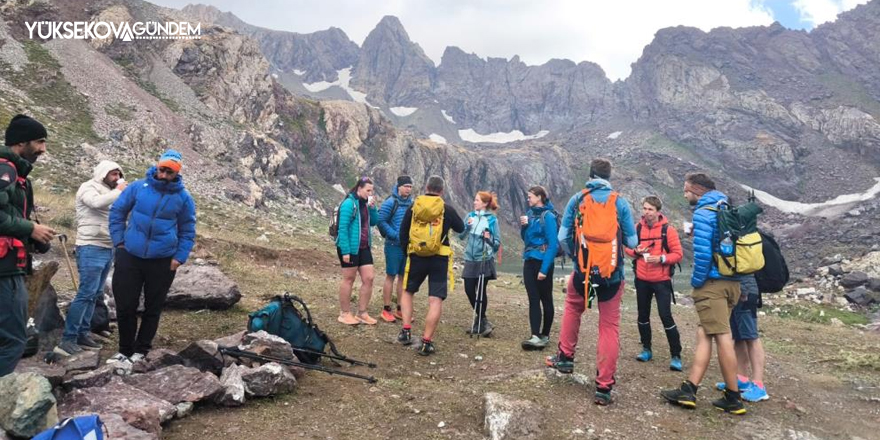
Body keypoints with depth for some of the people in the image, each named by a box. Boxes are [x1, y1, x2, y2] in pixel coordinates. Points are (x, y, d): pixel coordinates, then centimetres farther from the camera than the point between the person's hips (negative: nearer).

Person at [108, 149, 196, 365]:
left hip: (162, 261, 0)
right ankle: (125, 349, 25)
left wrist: (179, 258, -3)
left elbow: (187, 232, 5)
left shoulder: (184, 198, -3)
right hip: (130, 256, 1)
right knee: (125, 306, 6)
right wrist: (119, 241, 1)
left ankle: (141, 350, 26)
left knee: (153, 308, 10)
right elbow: (117, 212, 8)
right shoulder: (138, 187, -3)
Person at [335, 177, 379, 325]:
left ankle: (362, 313, 17)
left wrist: (372, 207, -6)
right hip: (350, 248, -7)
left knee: (368, 278, 6)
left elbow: (374, 222, 10)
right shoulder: (349, 203, -16)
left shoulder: (365, 203, 7)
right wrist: (345, 251, -21)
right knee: (349, 280, 3)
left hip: (364, 247, 7)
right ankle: (344, 313, 17)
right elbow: (343, 229, -18)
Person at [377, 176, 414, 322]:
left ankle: (400, 309, 20)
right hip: (394, 245, -6)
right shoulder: (390, 202, -10)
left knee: (403, 277, 11)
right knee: (391, 276, 1)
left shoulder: (412, 203, 7)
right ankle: (386, 310, 9)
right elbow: (381, 221, -13)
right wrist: (395, 235, -17)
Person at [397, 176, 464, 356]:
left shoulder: (413, 207, 3)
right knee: (436, 300, 0)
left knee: (407, 292, 23)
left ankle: (406, 331, 15)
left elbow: (403, 231, 8)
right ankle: (426, 342, -3)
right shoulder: (447, 209, -2)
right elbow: (460, 228, 12)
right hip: (439, 259, -2)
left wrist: (406, 249, 23)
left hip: (416, 257, 2)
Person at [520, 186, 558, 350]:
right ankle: (536, 336, 0)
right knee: (533, 299, 1)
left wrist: (544, 269, -20)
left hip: (543, 262, -7)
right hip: (529, 262, 7)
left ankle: (545, 335, 16)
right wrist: (524, 226, -4)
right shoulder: (531, 213, 9)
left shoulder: (548, 216, -13)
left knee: (546, 299, 6)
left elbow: (553, 244, -16)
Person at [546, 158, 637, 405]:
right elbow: (632, 242, 1)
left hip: (582, 272, 1)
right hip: (612, 274, -1)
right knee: (610, 327, 7)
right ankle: (604, 388, 7)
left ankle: (565, 358, 33)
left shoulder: (577, 200, 1)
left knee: (572, 308, 29)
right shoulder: (620, 203, -1)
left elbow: (563, 236, 0)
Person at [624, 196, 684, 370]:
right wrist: (635, 251, -10)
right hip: (641, 279, 4)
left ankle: (676, 355, 3)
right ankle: (646, 349, 28)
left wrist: (661, 258, -24)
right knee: (643, 315, 12)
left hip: (661, 280, -4)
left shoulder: (668, 230, -9)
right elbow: (628, 248, 12)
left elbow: (677, 254, -8)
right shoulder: (637, 228, 2)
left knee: (666, 316, -6)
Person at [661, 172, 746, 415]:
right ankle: (689, 390, 8)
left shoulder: (703, 213, -10)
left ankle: (733, 399, 5)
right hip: (733, 282, 9)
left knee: (722, 337, -3)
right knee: (704, 334, 8)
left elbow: (703, 252, -19)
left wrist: (696, 281, -8)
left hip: (712, 283, -9)